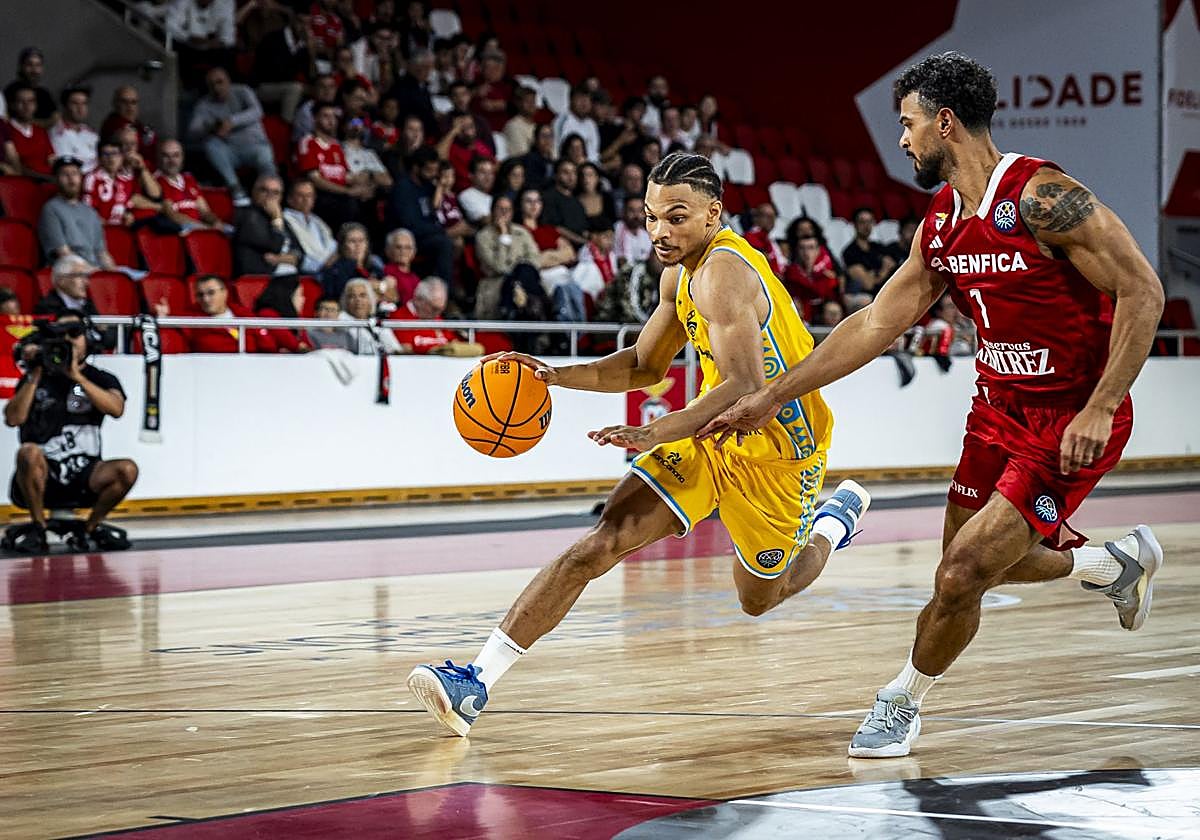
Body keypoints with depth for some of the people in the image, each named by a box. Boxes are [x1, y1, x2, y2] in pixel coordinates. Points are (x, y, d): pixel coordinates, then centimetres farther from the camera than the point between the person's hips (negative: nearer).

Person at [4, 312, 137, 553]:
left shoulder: (101, 379, 9)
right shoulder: (37, 377, 10)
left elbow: (116, 408, -14)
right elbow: (13, 419, -4)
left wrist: (76, 376, -18)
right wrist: (34, 377, -9)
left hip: (84, 475, 1)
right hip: (42, 474, -1)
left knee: (127, 470, -26)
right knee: (28, 452, -34)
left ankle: (89, 530, -3)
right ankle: (38, 530, -14)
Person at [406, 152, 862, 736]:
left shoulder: (723, 273, -28)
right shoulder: (681, 273, 2)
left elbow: (748, 386, -40)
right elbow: (645, 366, 16)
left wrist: (656, 433, -48)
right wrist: (559, 376, 1)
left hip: (775, 449, -7)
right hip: (710, 433, 7)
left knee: (759, 598, 16)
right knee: (599, 546, -12)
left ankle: (835, 520, 48)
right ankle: (476, 682, -19)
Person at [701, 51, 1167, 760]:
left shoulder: (1042, 197, -22)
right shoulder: (941, 225, 4)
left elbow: (1143, 293, -21)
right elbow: (877, 323, 9)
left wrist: (1098, 411, -26)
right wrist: (770, 399, 8)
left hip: (1075, 420, -9)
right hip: (1001, 409, 9)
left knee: (964, 574, -13)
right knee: (971, 565, 17)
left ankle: (903, 703, 12)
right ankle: (1117, 563, 40)